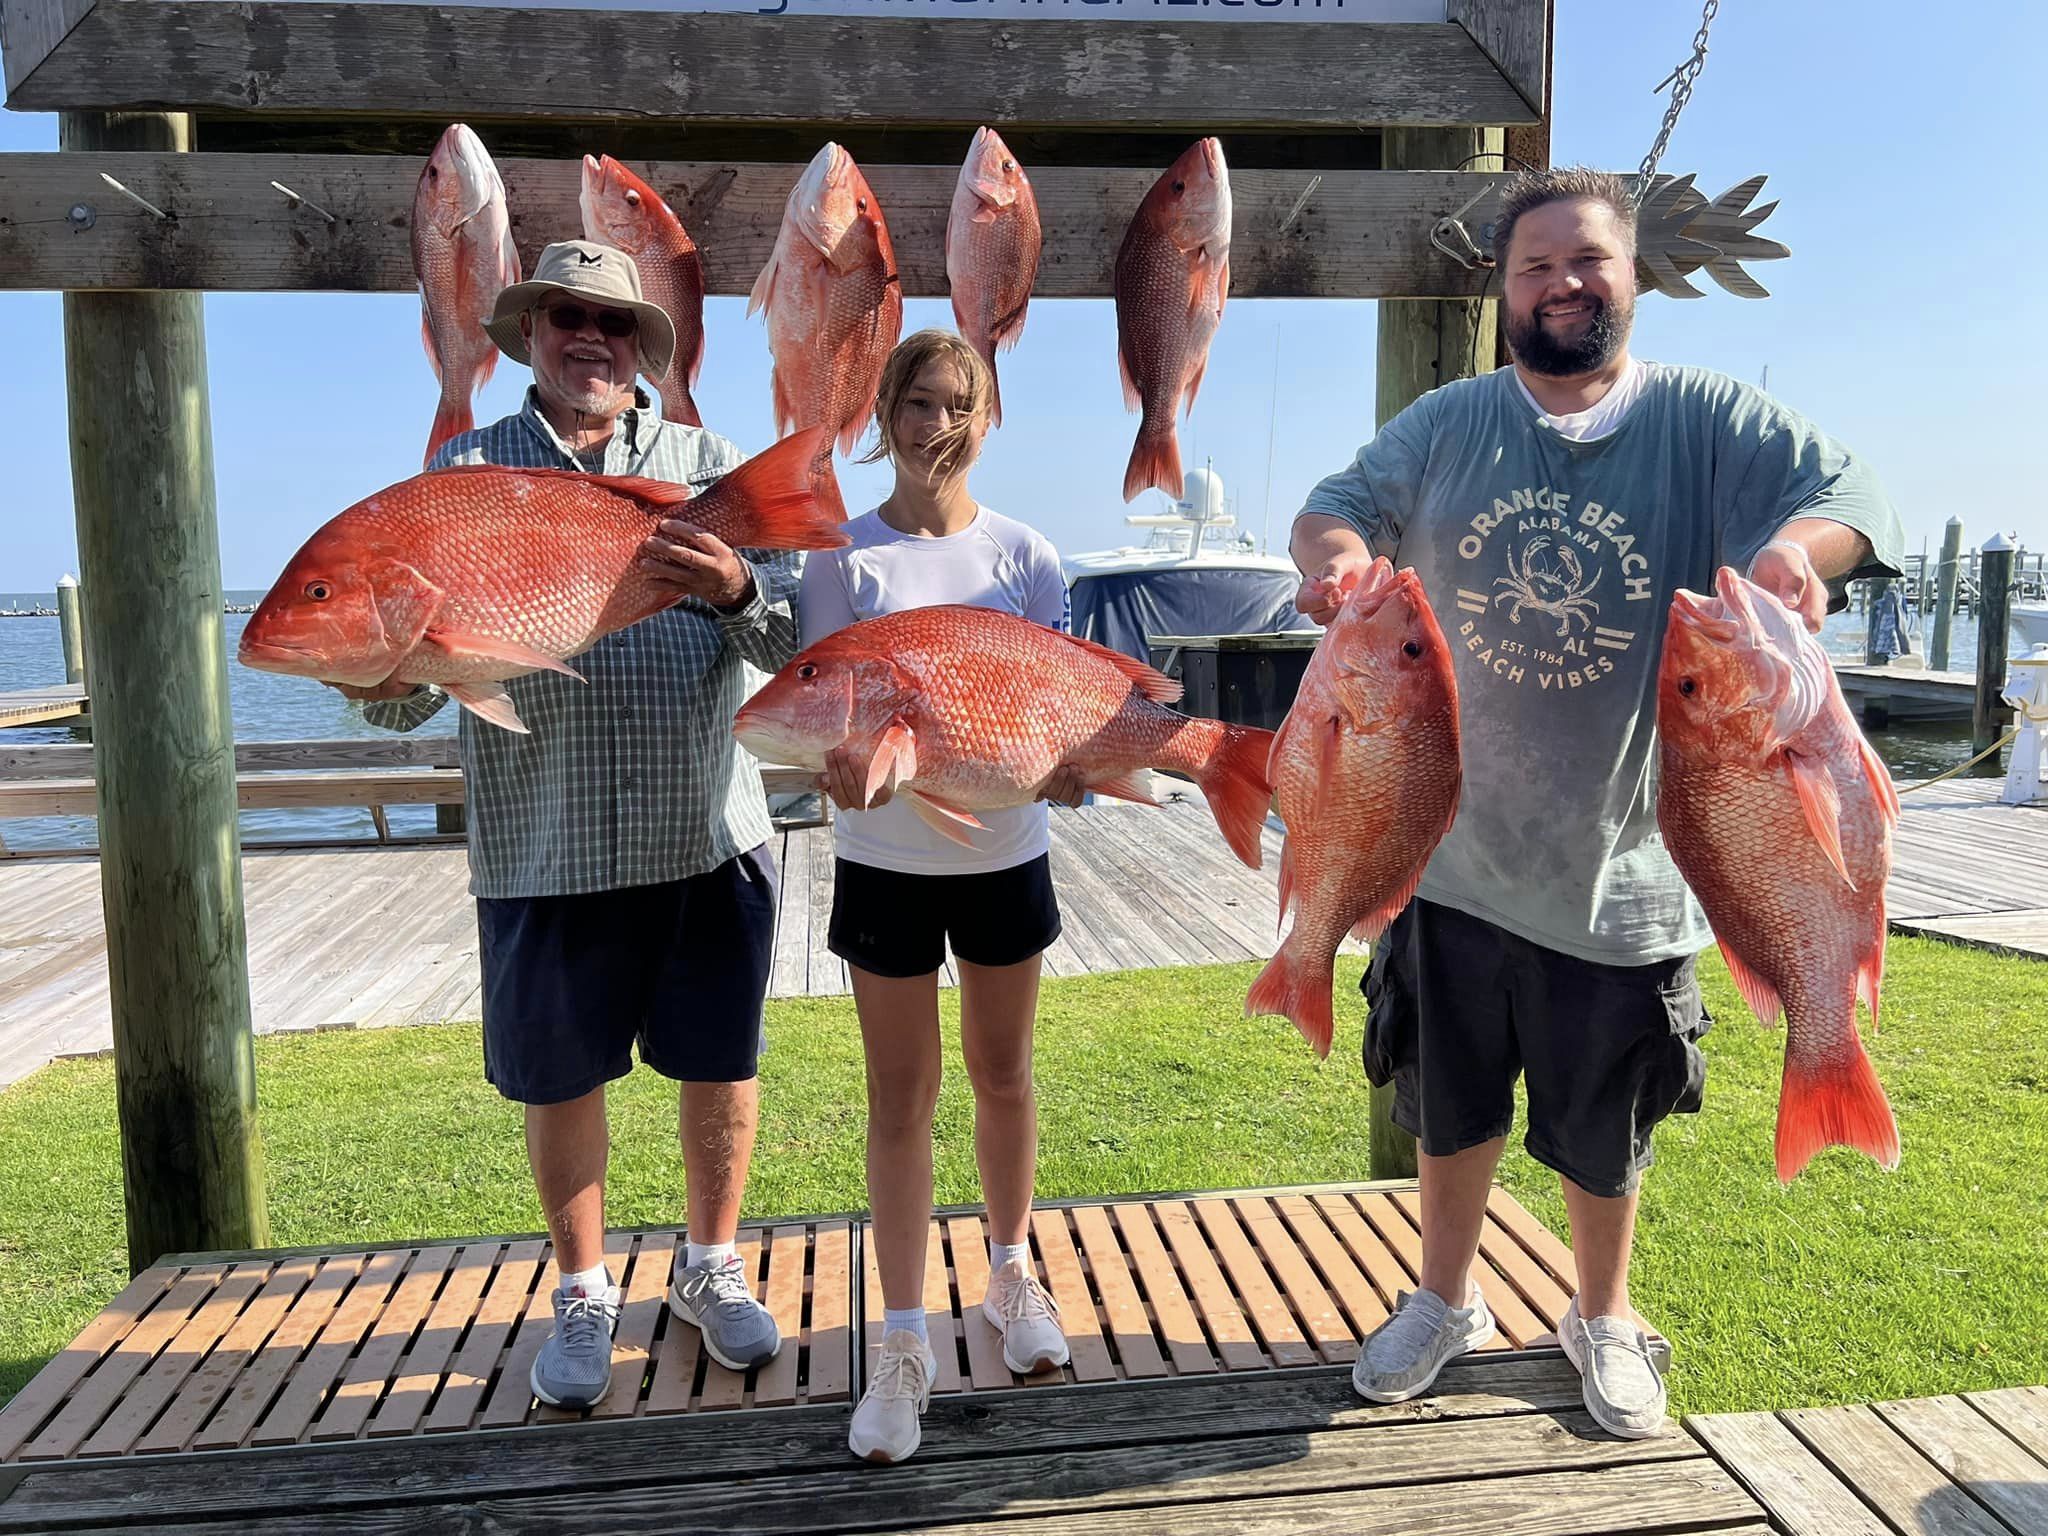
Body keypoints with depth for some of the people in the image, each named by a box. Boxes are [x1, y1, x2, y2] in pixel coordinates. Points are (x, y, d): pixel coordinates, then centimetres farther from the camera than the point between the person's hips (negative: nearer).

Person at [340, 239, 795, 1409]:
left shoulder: (711, 469, 8)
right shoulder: (465, 472, 7)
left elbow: (801, 634, -1)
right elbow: (413, 679, 2)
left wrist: (737, 590, -23)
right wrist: (384, 680, -22)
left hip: (708, 834, 1)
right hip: (543, 847, 0)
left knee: (721, 1064, 10)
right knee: (562, 1080, 11)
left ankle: (714, 1269, 33)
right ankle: (586, 1292, 34)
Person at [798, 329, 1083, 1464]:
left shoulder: (1025, 556, -1)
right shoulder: (844, 558, -5)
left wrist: (1065, 763, -21)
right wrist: (839, 766, -29)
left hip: (1003, 854, 2)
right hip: (887, 861, -1)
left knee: (1002, 1076, 17)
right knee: (900, 1098, 7)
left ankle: (1011, 1274, 40)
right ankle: (903, 1345, 20)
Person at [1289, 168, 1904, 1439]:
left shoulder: (1707, 420, -4)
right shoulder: (1448, 424, 3)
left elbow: (1854, 491, -12)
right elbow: (1341, 503, 1)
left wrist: (1799, 545, -37)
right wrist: (1340, 552, -24)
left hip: (1622, 871, -1)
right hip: (1455, 853, 2)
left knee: (1605, 1130, 16)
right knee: (1448, 1108, 19)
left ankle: (1605, 1319, 45)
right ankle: (1446, 1300, 44)